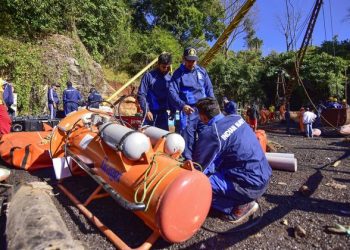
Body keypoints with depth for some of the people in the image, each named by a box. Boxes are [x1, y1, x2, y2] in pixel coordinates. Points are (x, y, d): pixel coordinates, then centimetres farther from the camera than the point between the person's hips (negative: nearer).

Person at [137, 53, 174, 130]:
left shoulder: (169, 78, 6)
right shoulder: (149, 76, -6)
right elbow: (141, 95, -7)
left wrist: (173, 111, 10)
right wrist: (146, 110, -14)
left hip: (163, 113, 4)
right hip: (150, 113, -4)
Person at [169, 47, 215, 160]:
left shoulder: (202, 71, 12)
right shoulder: (178, 73, 1)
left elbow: (209, 89, 15)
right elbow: (172, 92, -8)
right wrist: (182, 105, -23)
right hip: (188, 110, -3)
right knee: (187, 137, 1)